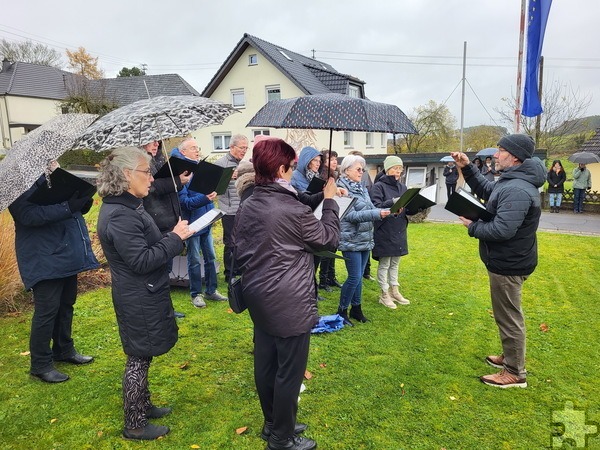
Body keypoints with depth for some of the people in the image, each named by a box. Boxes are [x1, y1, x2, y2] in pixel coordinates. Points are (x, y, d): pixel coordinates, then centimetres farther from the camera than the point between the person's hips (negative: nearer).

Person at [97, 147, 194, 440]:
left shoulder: (126, 207, 8)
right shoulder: (120, 216, -25)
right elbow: (141, 261, -26)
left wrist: (174, 236, 3)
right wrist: (175, 238, -21)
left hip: (143, 297, 10)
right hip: (139, 302, -10)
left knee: (141, 356, 22)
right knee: (138, 359, 6)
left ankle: (143, 406, 40)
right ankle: (135, 425, 24)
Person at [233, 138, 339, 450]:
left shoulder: (246, 207, 3)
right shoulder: (293, 210, -20)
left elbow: (239, 252, 10)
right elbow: (329, 238, -6)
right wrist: (330, 201, 4)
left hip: (258, 297, 8)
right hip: (289, 302, -8)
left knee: (265, 364, 19)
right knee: (289, 370, 7)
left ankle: (272, 424, 38)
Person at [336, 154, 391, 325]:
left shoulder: (362, 188, 11)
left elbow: (372, 209, 12)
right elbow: (351, 215, -21)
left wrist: (388, 211, -5)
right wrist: (377, 214, -27)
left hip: (365, 239, 8)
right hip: (351, 240, -7)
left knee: (359, 276, 14)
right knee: (354, 277, -5)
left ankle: (356, 308, 27)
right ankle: (342, 311, 11)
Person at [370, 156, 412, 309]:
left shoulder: (402, 187, 12)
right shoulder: (379, 186, -8)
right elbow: (376, 206, -19)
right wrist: (393, 202, -31)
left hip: (399, 231, 6)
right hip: (384, 232, -6)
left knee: (395, 263, 16)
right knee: (384, 264, 3)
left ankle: (395, 291, 27)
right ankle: (384, 295, 15)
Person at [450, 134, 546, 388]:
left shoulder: (517, 190, -28)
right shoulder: (511, 181, 7)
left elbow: (502, 230, -33)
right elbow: (486, 190, 22)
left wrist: (473, 227, -15)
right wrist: (466, 167, 9)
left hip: (508, 264, -11)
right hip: (506, 260, 11)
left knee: (509, 317, 2)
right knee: (507, 314, 23)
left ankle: (515, 374, 17)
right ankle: (510, 357, 41)